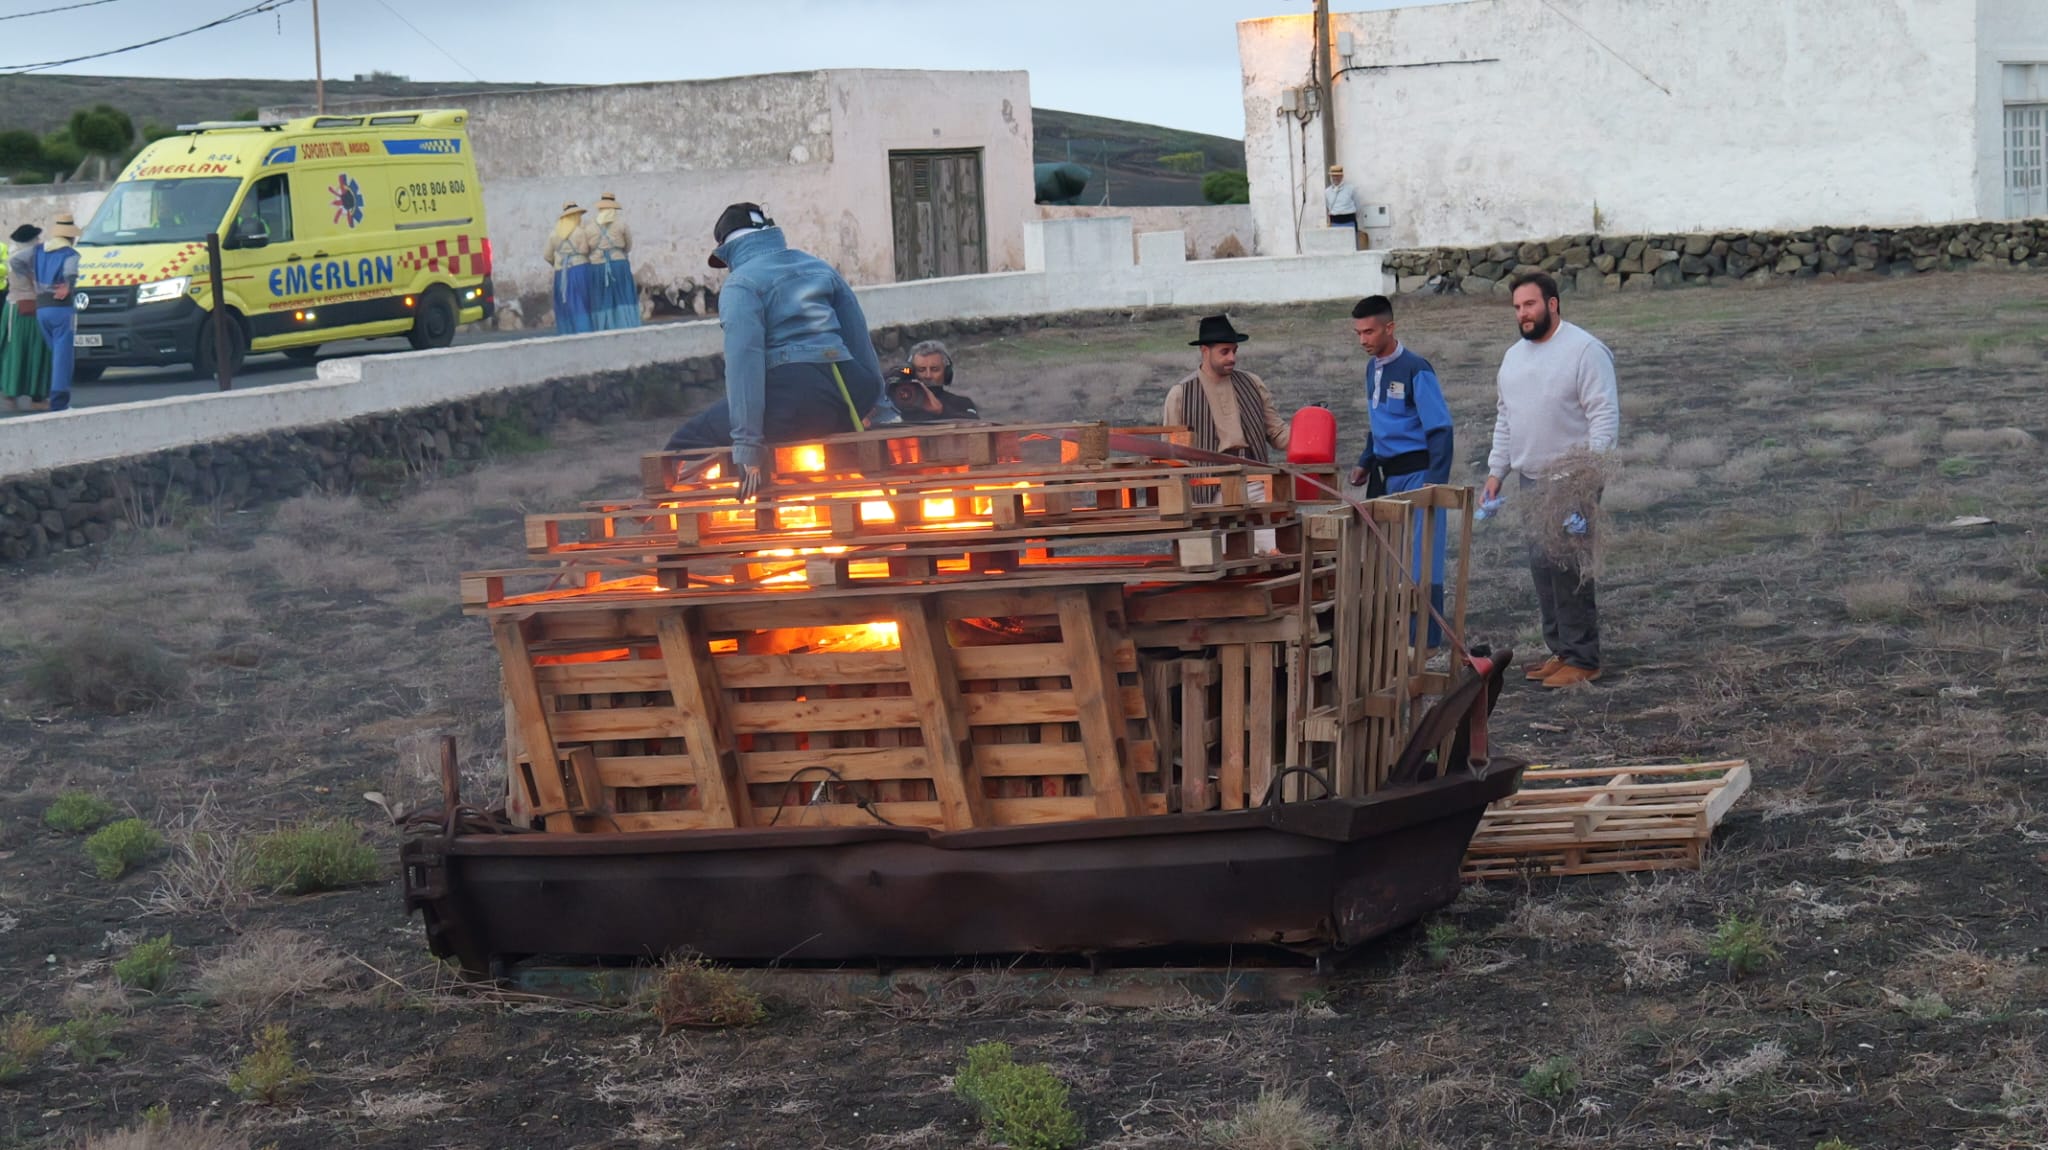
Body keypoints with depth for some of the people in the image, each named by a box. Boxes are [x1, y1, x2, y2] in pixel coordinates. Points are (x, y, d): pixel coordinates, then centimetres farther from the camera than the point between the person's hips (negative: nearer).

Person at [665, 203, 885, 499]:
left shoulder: (741, 284, 0)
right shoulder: (818, 267, 21)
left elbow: (744, 361, -12)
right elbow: (859, 338, 23)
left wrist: (748, 447, -16)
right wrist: (880, 406, 32)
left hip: (797, 395, -7)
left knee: (684, 442, 1)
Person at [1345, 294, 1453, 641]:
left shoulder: (1415, 369, -13)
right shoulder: (1373, 368, 11)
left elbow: (1439, 428, -14)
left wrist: (1435, 485, -18)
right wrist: (1365, 463, 14)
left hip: (1415, 472, -8)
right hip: (1384, 474, 8)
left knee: (1419, 560, -5)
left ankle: (1426, 639, 2)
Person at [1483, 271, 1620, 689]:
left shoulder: (1585, 350, -9)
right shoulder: (1514, 356, 16)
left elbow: (1605, 415, -14)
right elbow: (1505, 419, 23)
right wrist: (1495, 471, 17)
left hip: (1571, 481, -8)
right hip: (1532, 481, 8)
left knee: (1566, 567, -12)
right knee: (1542, 567, 9)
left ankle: (1582, 659, -6)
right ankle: (1561, 650, 18)